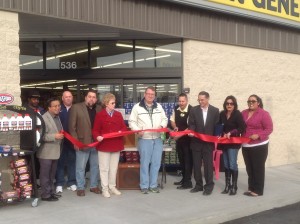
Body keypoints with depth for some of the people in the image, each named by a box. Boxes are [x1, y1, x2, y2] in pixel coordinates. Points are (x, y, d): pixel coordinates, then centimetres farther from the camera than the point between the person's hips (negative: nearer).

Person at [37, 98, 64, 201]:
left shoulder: (57, 117, 14)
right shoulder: (44, 118, -14)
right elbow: (41, 135, -21)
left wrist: (61, 135, 7)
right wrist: (54, 136, -26)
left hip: (55, 151, 8)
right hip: (46, 152, -8)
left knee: (52, 174, 16)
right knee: (45, 174, 0)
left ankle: (51, 192, 25)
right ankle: (45, 195, 7)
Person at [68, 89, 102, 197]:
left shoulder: (99, 109, 8)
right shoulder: (76, 107, -4)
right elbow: (72, 126, -5)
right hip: (82, 142, -4)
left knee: (95, 166, 12)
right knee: (81, 167, 3)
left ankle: (94, 186, 24)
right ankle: (80, 187, 14)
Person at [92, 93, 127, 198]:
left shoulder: (118, 114, 7)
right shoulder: (100, 115, -6)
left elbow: (124, 127, 7)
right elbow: (95, 130, -8)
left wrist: (121, 131, -14)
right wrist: (97, 136, -27)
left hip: (116, 145, 5)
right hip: (104, 145, -4)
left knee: (114, 168, 13)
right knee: (104, 168, 3)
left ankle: (112, 187, 26)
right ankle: (105, 189, 11)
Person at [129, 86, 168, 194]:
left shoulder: (159, 106, 11)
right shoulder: (137, 107, -2)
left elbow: (165, 119, 15)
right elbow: (132, 121, -1)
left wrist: (161, 125, -6)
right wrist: (137, 130, -17)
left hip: (157, 139, 4)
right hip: (144, 139, -4)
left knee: (156, 163, 7)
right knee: (145, 163, 1)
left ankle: (153, 185, 17)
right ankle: (144, 186, 12)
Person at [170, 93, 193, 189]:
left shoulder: (191, 110, -20)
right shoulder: (176, 109, 3)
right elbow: (172, 120, 15)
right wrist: (175, 127, -5)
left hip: (188, 138, -7)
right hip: (178, 138, 7)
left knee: (188, 159, -1)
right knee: (181, 159, 16)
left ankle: (188, 182, 7)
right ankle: (184, 178, 29)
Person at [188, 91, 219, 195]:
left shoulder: (215, 110, 1)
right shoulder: (194, 110, 2)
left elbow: (217, 126, 2)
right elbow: (191, 124, 0)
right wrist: (191, 132, -20)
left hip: (209, 142, -2)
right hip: (196, 142, 2)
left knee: (208, 165, 2)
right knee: (196, 165, 8)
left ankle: (209, 186, 12)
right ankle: (198, 185, 20)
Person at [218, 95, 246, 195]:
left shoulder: (238, 114, -11)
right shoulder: (222, 114, 4)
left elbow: (242, 128, -16)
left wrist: (230, 133, -20)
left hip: (233, 143, -5)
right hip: (224, 142, 5)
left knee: (232, 165, -7)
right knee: (226, 165, 10)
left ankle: (234, 187, 2)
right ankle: (227, 186, 18)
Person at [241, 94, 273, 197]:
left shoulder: (264, 114, -9)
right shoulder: (244, 113, 7)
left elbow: (269, 129, -11)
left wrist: (258, 135, -25)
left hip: (259, 145, -5)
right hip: (246, 145, 5)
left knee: (258, 168, 0)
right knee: (249, 168, 10)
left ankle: (258, 190, 8)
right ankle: (251, 188, 20)